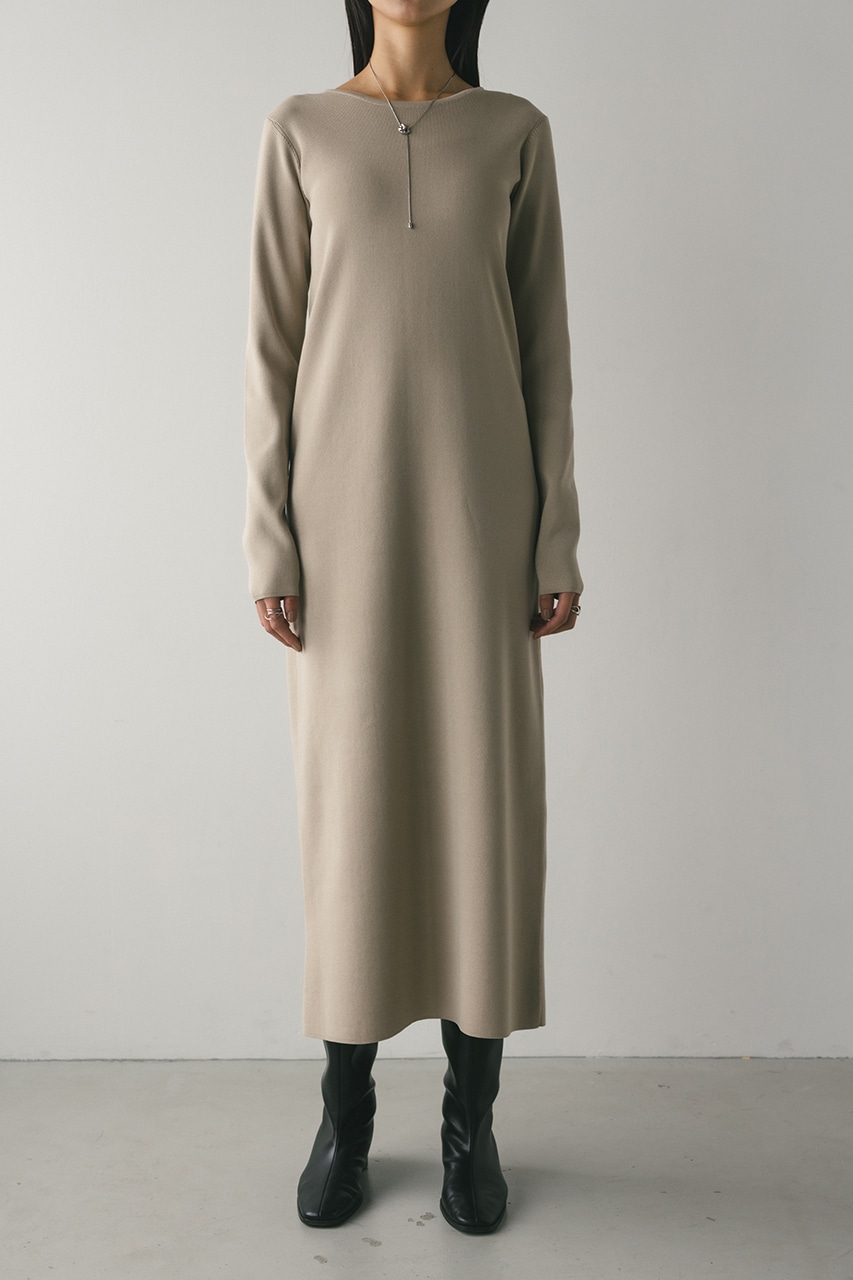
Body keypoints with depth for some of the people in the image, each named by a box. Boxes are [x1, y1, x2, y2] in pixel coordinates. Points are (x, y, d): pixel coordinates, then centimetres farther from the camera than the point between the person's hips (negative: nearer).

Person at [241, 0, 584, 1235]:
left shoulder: (517, 133, 10)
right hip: (346, 505, 0)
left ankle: (471, 1117, 19)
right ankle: (346, 1113, 21)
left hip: (479, 504, 1)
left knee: (487, 801, 1)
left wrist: (558, 540, -1)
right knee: (350, 803, 3)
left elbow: (544, 346, 7)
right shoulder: (301, 132, 8)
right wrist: (270, 541, -5)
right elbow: (274, 348, 4)